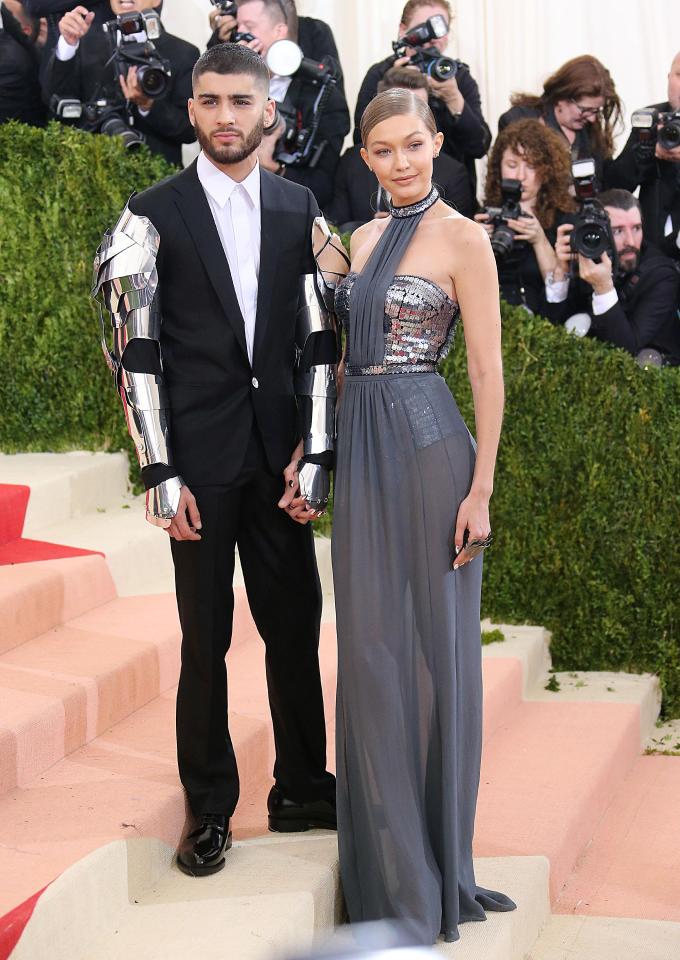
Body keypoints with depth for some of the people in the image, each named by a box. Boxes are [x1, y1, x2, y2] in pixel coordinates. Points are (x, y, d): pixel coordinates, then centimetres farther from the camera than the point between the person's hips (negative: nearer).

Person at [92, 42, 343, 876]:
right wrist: (161, 475, -10)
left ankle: (301, 788, 27)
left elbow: (320, 339, 6)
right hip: (200, 456, -3)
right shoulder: (154, 215, -3)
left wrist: (314, 452, 0)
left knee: (295, 624, 10)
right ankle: (210, 808, 20)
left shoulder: (298, 208, 7)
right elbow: (134, 354, -6)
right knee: (206, 639, 5)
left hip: (279, 454, 3)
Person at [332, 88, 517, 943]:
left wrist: (480, 488, -13)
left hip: (428, 446, -6)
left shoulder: (462, 239, -6)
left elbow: (487, 370, -9)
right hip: (361, 451, 6)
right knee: (370, 644, 8)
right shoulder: (366, 238, 14)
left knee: (434, 644, 2)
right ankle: (387, 856, 21)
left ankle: (438, 858, 16)